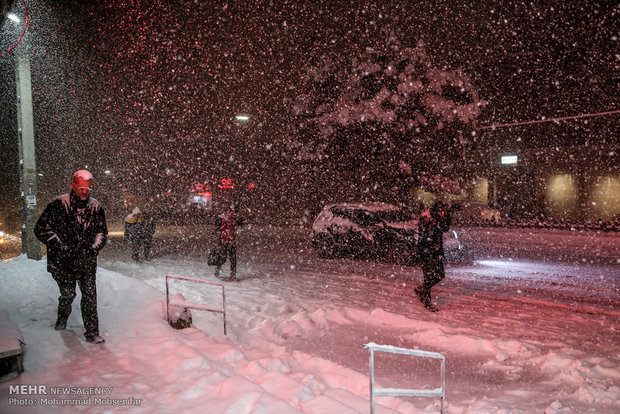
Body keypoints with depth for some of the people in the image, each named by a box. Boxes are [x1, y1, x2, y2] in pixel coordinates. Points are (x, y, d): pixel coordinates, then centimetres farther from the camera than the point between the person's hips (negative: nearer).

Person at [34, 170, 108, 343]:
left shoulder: (96, 207, 2)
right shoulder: (58, 204, -8)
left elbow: (102, 232, 15)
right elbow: (41, 229, -4)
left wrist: (95, 247, -1)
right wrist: (59, 246, -11)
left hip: (87, 260, 2)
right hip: (63, 261, -2)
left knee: (90, 295, -2)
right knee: (68, 294, 9)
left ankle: (92, 332, 6)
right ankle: (62, 317, 43)